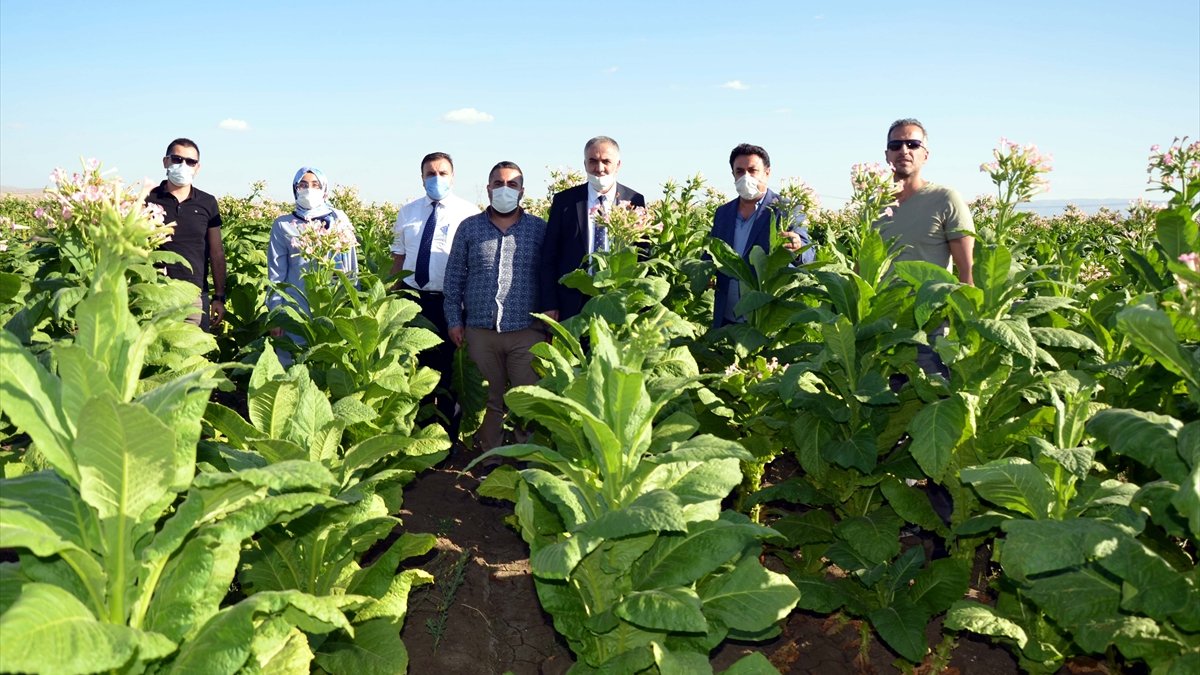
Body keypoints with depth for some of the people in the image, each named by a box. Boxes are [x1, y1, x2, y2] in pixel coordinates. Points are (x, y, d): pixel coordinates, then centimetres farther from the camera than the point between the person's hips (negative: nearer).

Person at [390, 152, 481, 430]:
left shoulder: (469, 213, -4)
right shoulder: (408, 212, 10)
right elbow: (398, 258, 14)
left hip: (448, 302, -4)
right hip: (412, 299, 4)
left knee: (447, 367, 6)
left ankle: (446, 431, 20)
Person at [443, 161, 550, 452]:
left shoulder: (540, 229, 6)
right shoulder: (469, 228, 8)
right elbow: (454, 277, 9)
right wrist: (454, 320, 3)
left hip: (527, 331, -1)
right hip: (479, 330, 1)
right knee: (489, 400, 10)